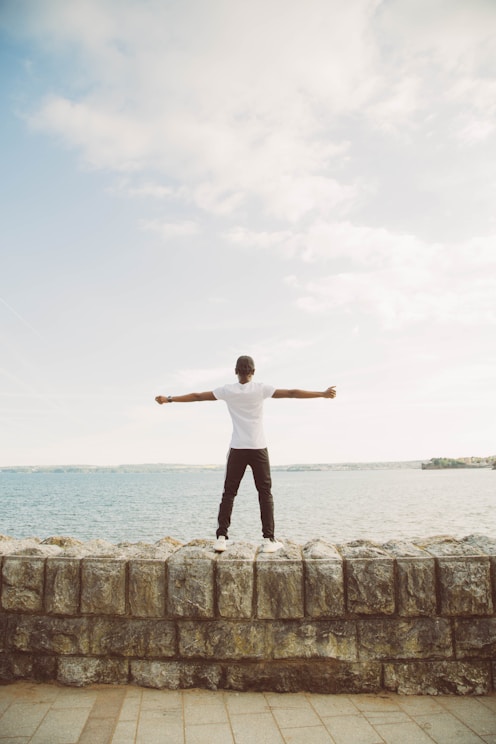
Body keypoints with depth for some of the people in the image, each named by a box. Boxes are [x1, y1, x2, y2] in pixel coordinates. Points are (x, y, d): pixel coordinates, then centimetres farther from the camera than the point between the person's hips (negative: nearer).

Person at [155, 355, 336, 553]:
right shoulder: (261, 389, -4)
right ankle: (269, 539, 2)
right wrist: (323, 394, -2)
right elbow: (292, 393, -6)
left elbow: (197, 396, 3)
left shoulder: (227, 391, -1)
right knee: (265, 493, 5)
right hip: (258, 448, -1)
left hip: (237, 449, 1)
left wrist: (169, 399, 13)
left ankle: (221, 538, 3)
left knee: (229, 493, 8)